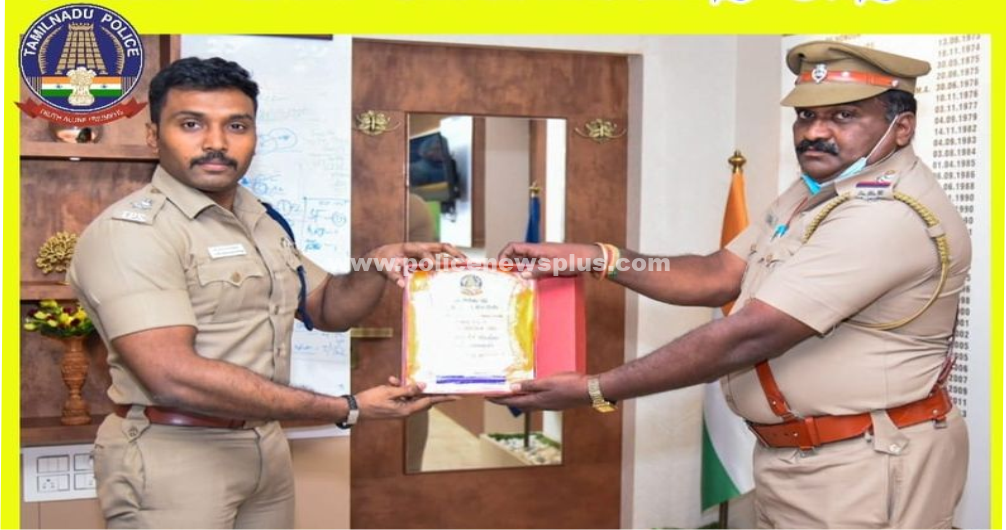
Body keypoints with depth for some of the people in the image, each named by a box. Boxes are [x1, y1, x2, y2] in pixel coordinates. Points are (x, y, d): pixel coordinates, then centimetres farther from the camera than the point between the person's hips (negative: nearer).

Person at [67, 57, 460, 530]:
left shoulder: (264, 222, 10)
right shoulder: (130, 230, -17)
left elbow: (326, 308, 20)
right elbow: (174, 377, -26)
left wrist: (379, 266, -4)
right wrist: (349, 410, -24)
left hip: (267, 446, 8)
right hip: (173, 455, -7)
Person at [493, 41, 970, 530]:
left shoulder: (888, 214, -24)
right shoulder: (814, 190, 9)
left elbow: (750, 337, -28)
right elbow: (717, 277, 7)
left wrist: (595, 391, -24)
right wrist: (593, 257, -6)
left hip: (863, 468, -9)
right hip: (794, 455, 9)